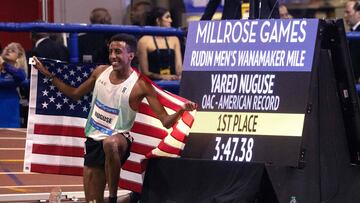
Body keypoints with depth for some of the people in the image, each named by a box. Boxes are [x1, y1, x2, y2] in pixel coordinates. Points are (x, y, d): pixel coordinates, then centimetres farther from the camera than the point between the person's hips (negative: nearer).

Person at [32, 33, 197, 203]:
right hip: (93, 139, 6)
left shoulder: (140, 85, -14)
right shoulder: (101, 71, 2)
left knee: (110, 143, -43)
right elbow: (75, 94, 19)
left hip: (118, 138, -6)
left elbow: (166, 121, -16)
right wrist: (48, 75, 16)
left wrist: (181, 110, -36)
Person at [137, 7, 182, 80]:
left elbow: (179, 65, 6)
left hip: (172, 81, 3)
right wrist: (162, 77, -17)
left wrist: (180, 76, -16)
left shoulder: (174, 39, 14)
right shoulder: (144, 41, 1)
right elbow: (145, 72, -3)